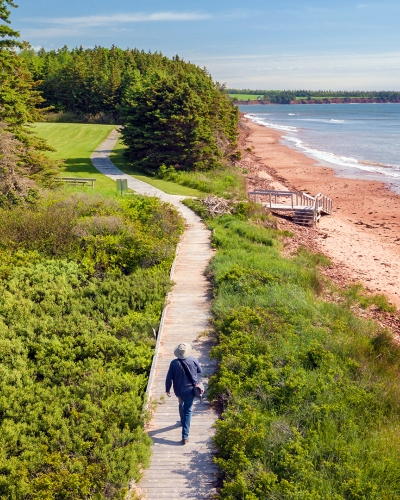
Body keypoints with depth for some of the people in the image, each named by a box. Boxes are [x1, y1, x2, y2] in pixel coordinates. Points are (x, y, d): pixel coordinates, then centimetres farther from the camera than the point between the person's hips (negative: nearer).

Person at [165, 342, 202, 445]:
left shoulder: (174, 363, -21)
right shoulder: (193, 360, -18)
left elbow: (169, 378, -13)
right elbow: (200, 370, -1)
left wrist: (167, 389, 1)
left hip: (178, 391, 1)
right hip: (190, 390, 0)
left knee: (181, 404, 31)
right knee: (188, 411, 8)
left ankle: (183, 421, 56)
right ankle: (185, 436, 4)